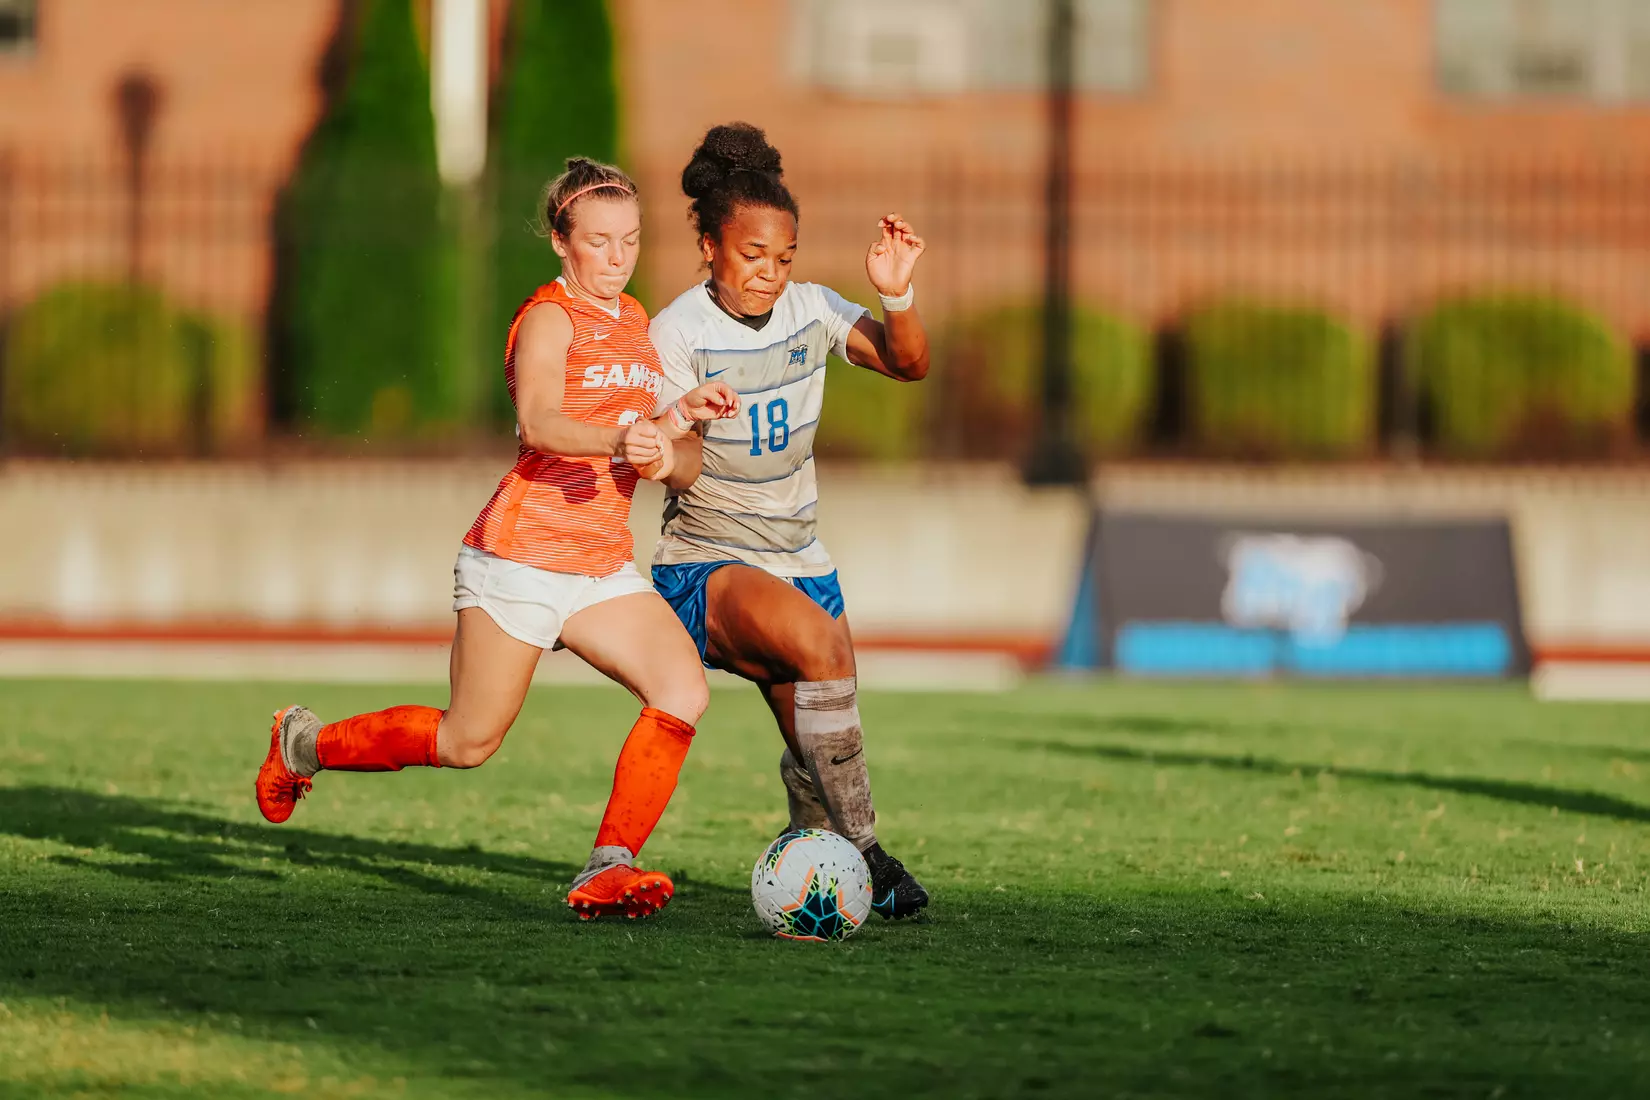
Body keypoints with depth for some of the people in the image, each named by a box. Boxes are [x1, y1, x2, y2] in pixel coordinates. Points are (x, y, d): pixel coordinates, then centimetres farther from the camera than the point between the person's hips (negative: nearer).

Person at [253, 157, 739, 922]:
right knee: (467, 743, 0)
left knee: (683, 692, -17)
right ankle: (303, 744, 24)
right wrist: (615, 440, -47)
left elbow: (687, 471, 19)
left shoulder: (635, 322, 15)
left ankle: (608, 870, -15)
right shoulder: (549, 318, -9)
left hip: (604, 567, 7)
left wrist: (672, 438, -4)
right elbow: (537, 423, -29)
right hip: (522, 555, -7)